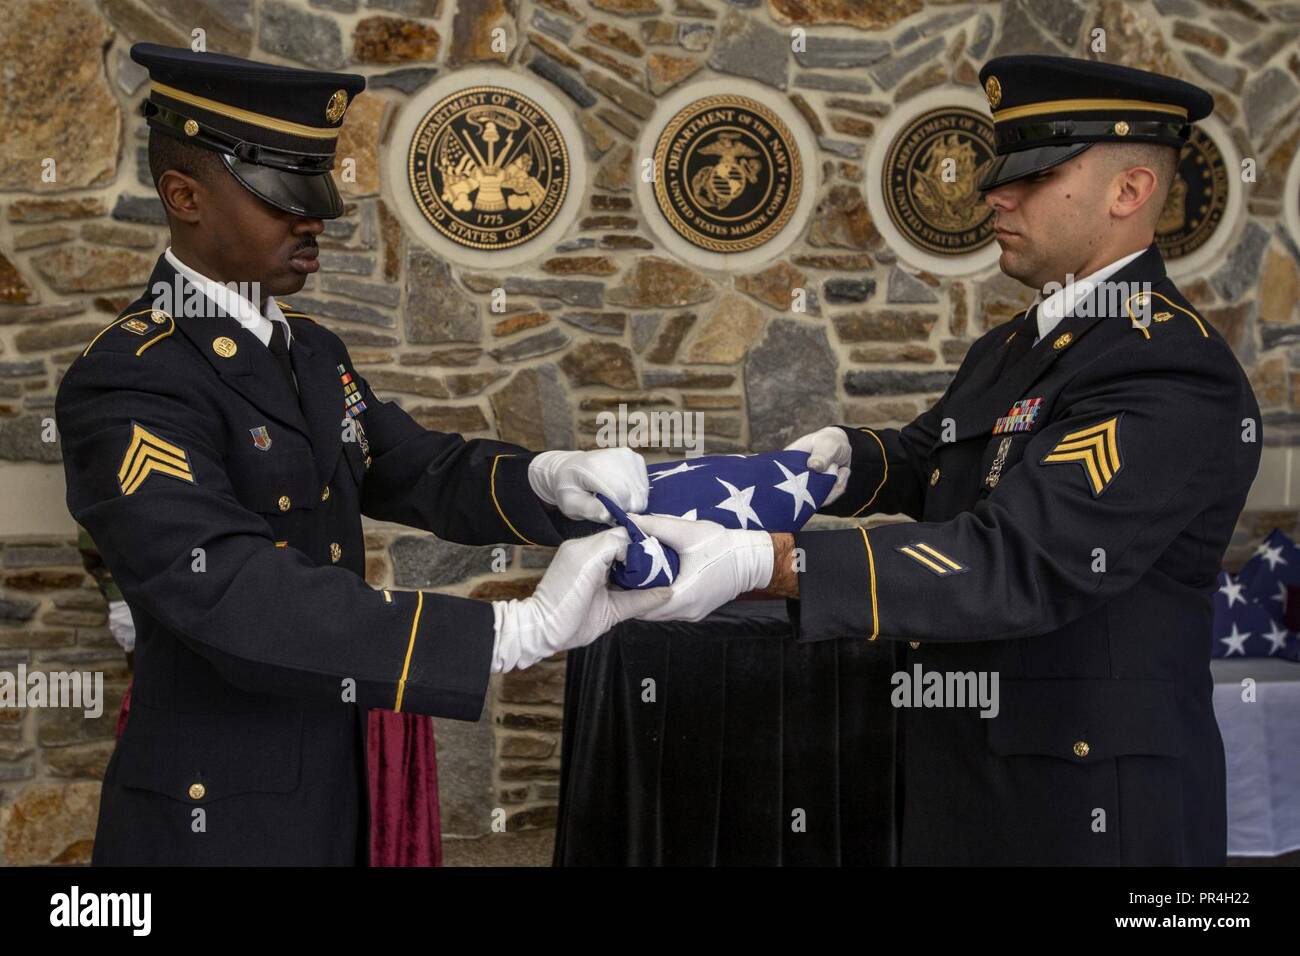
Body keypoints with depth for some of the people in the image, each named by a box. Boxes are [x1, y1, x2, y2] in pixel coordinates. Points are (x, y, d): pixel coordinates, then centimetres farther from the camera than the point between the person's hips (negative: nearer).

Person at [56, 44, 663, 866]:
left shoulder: (314, 353, 8)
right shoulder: (128, 386, -20)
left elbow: (427, 474, 5)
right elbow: (239, 600, -32)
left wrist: (550, 479, -18)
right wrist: (519, 628, -37)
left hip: (341, 790, 8)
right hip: (220, 809, -8)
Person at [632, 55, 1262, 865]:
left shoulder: (1177, 379, -20)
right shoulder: (1009, 349, 10)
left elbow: (1019, 565, -30)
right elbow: (925, 463, 21)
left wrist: (762, 563, -37)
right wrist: (844, 456, -5)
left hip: (1091, 809, -8)